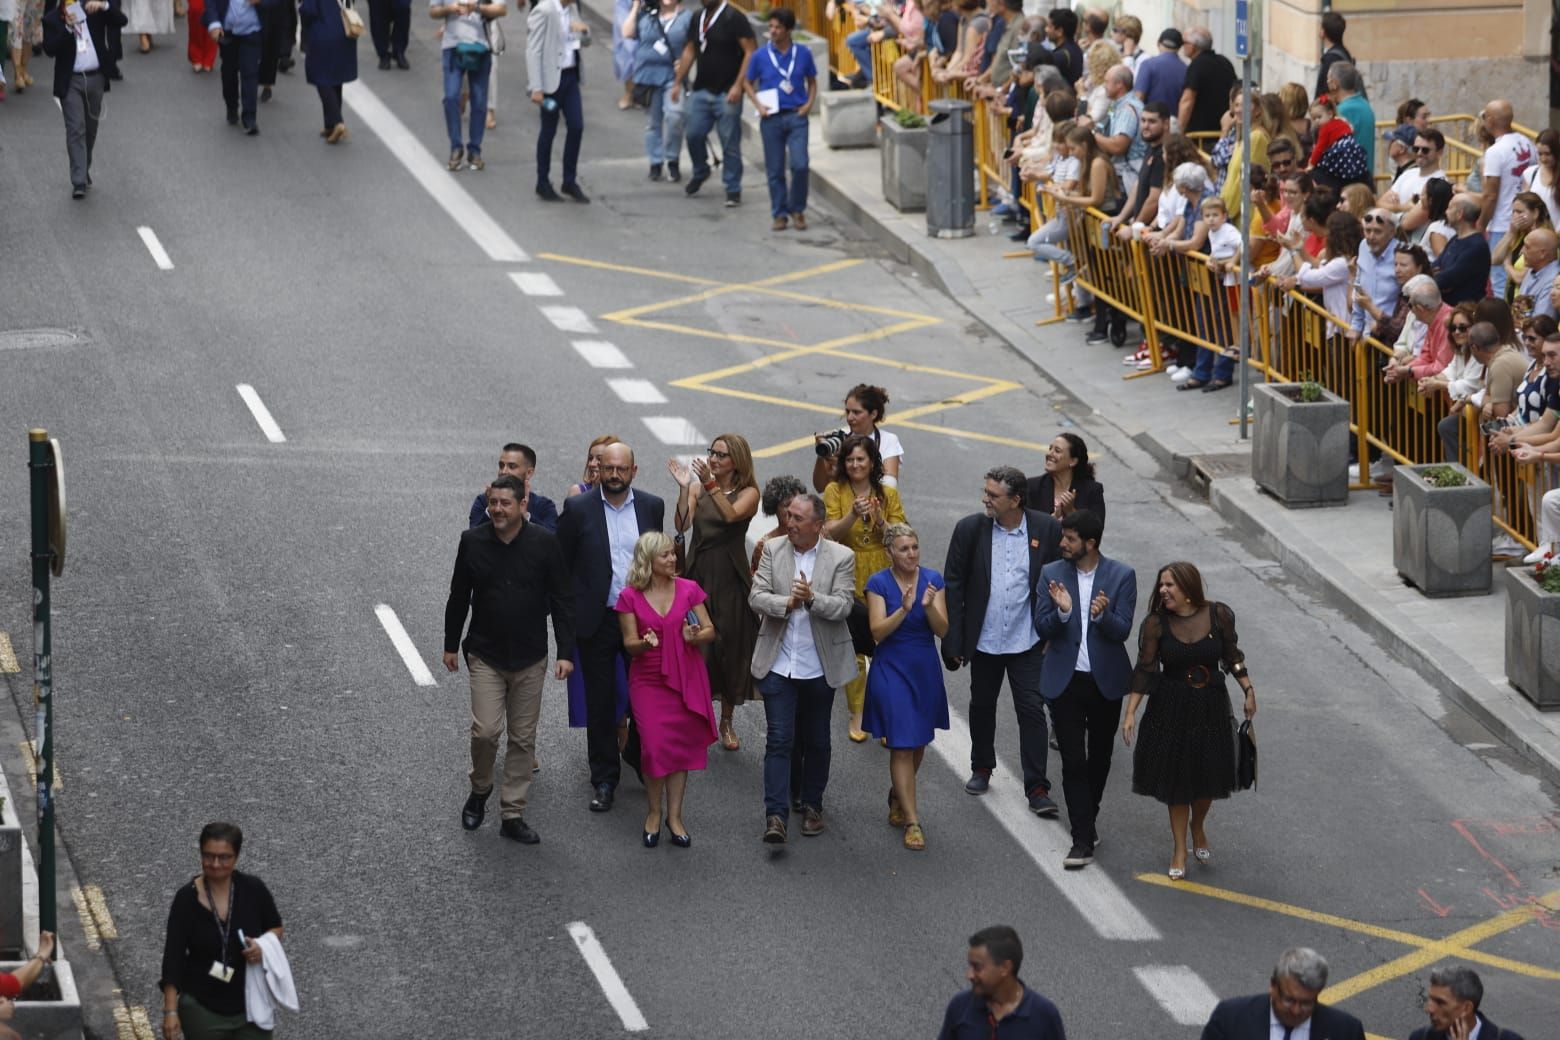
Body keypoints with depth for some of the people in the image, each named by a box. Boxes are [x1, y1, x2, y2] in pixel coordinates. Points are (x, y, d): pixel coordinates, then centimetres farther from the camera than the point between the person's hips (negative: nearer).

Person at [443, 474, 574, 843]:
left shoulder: (544, 543, -6)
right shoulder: (472, 541, -3)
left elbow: (561, 601, -2)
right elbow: (458, 597, 8)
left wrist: (566, 653, -7)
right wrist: (451, 645, 12)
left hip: (530, 660, 0)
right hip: (485, 656, 0)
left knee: (523, 739, 5)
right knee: (485, 731, -10)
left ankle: (513, 815, 14)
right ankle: (479, 791, 18)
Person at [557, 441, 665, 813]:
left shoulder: (652, 506, 2)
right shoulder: (578, 508, -5)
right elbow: (562, 563, 1)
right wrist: (569, 613, -1)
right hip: (596, 621, -2)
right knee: (600, 702, 5)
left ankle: (640, 756, 30)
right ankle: (604, 780, 15)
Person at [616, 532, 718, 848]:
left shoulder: (688, 590, -1)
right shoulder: (630, 597, -4)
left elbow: (710, 631, 3)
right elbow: (629, 643, -2)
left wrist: (695, 637, -19)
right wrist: (644, 643, -24)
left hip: (685, 678, 1)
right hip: (648, 680, -1)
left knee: (680, 746, 4)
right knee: (654, 747, -9)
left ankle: (674, 816, 12)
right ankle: (654, 813, 10)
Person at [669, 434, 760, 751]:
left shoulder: (748, 493, 0)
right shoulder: (698, 489, 5)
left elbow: (731, 514, -21)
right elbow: (681, 525, -8)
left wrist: (711, 484, -29)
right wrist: (684, 488, -18)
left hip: (731, 579, -1)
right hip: (698, 574, 1)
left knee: (731, 648, 5)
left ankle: (727, 722, 18)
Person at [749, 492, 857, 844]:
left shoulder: (841, 557, -4)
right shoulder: (773, 551, 1)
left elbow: (843, 606, -11)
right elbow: (756, 597, -5)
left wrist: (812, 599, -28)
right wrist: (787, 603, -23)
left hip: (819, 667, 0)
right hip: (778, 665, 0)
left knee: (816, 741, 13)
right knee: (779, 740, -6)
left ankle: (812, 806, 28)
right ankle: (775, 815, -9)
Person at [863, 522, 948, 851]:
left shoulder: (933, 579, -2)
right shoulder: (879, 583, -9)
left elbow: (942, 630, -5)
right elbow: (878, 631, -16)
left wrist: (929, 606, -24)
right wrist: (903, 609, -30)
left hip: (925, 668, 4)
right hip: (891, 669, -4)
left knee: (918, 743, 16)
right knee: (901, 746, -7)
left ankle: (897, 796, 42)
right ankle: (912, 822, -5)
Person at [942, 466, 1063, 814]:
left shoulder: (1047, 530, -9)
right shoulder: (970, 529, -8)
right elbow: (953, 586, -4)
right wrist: (953, 642, -7)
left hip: (1027, 642, -2)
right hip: (984, 639, 2)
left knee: (1032, 710, -3)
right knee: (982, 706, 17)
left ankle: (1037, 788, 2)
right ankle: (981, 769, 36)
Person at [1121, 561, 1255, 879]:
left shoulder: (1219, 615, -9)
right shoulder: (1156, 624, -11)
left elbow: (1232, 657, 4)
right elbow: (1145, 670, -9)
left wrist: (1248, 691, 4)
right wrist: (1131, 712, -12)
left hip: (1211, 708, 1)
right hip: (1171, 709, -1)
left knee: (1208, 775, 10)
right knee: (1176, 779, 6)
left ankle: (1198, 830, 40)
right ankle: (1180, 850, 21)